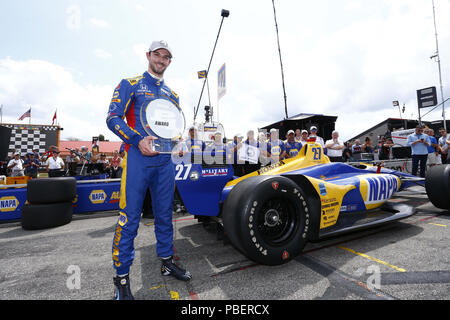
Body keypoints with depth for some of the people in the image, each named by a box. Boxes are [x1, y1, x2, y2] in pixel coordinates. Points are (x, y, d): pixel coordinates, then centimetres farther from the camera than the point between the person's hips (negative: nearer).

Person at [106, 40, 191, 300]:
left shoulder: (172, 94, 21)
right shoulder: (130, 84, 7)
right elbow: (113, 118, -3)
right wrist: (138, 140, -17)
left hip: (165, 161, 5)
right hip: (137, 158, -4)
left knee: (165, 214, 12)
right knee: (130, 218, -2)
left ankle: (167, 261, 28)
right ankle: (122, 278, 15)